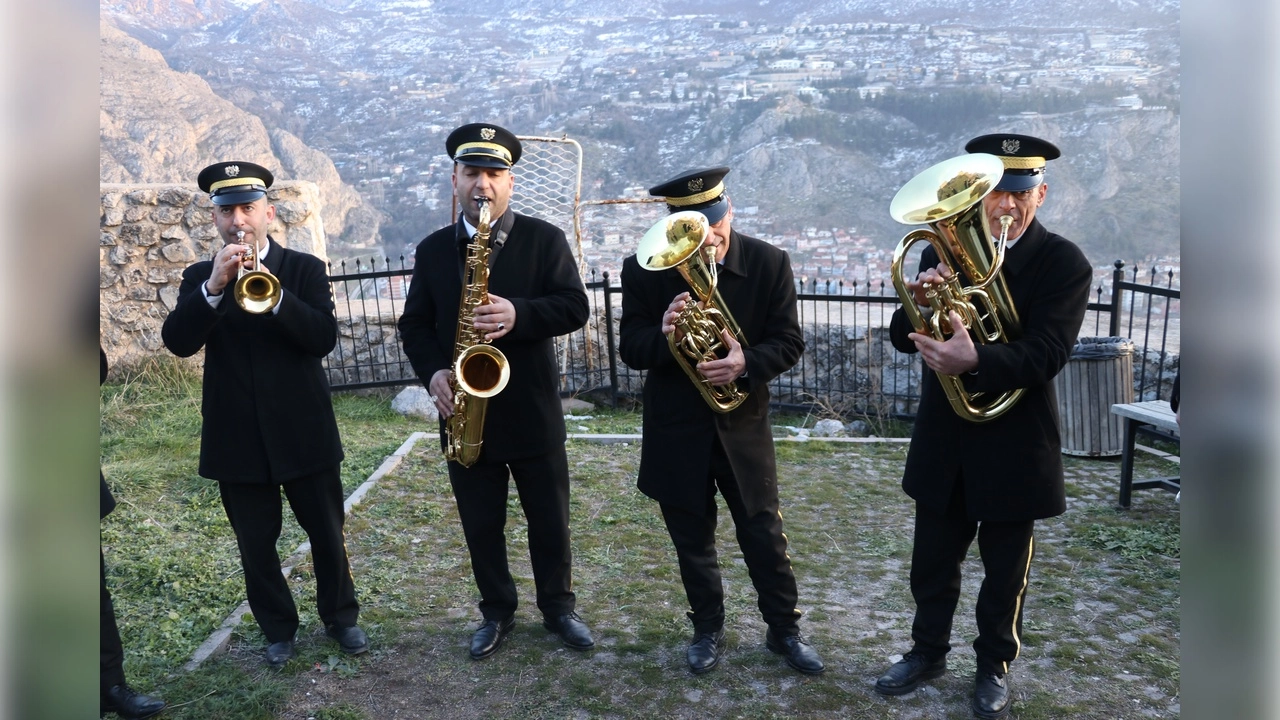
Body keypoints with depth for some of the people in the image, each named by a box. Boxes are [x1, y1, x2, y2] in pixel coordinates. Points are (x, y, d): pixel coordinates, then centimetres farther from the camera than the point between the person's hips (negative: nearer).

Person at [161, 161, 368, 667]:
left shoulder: (304, 269, 0)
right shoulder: (200, 277, 5)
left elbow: (325, 337, -14)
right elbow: (178, 343, -11)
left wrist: (271, 292, -27)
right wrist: (213, 287, -24)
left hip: (303, 431, -1)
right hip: (236, 438, 1)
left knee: (327, 535, 10)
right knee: (256, 544, 10)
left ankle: (341, 617, 30)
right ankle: (278, 629, 28)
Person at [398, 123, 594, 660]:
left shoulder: (545, 238, -2)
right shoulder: (432, 250, 6)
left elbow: (574, 307, -10)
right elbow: (415, 324, 7)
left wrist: (518, 315, -27)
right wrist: (432, 372, -12)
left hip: (534, 412, -2)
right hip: (464, 410, 2)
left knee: (550, 522, 11)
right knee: (481, 526, 13)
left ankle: (558, 607, 31)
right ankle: (497, 612, 33)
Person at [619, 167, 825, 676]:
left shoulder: (769, 262, -9)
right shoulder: (643, 270, -10)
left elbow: (789, 342, -7)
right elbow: (630, 349, -8)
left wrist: (747, 363, -28)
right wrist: (664, 335, -31)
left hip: (743, 426, 0)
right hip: (675, 430, 0)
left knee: (764, 536, 11)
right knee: (693, 542, 15)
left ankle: (784, 629, 31)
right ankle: (708, 629, 35)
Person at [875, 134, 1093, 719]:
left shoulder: (1064, 263, -11)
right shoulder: (944, 251, 0)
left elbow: (1045, 354, -23)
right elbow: (903, 338, -2)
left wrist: (975, 361, -41)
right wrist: (918, 302, -25)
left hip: (1014, 444, -3)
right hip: (943, 440, 3)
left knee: (1005, 571, 14)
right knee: (932, 562, 16)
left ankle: (994, 665, 35)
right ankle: (928, 651, 37)